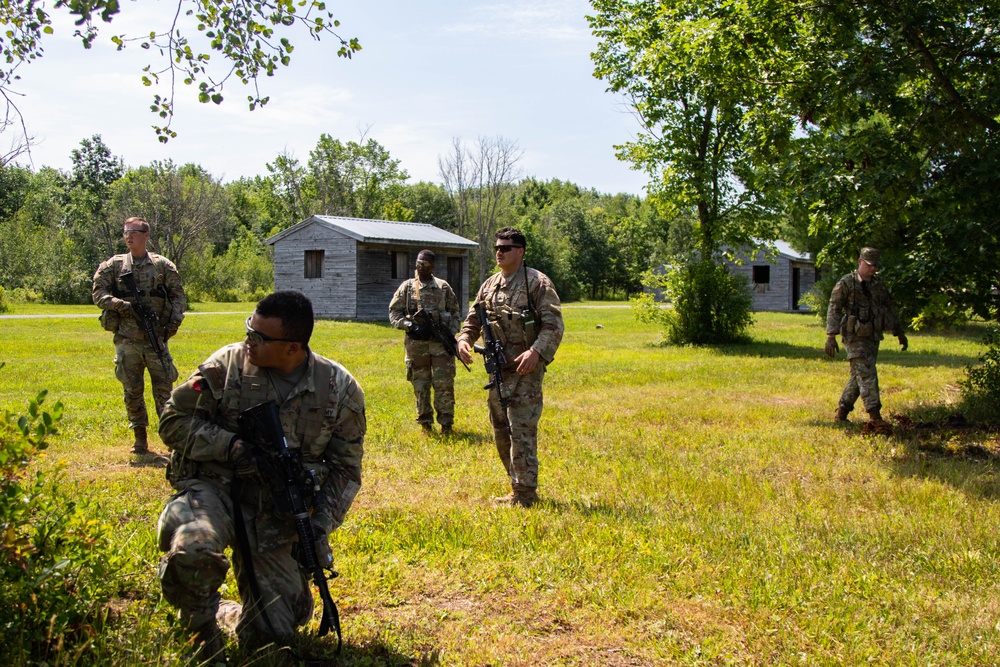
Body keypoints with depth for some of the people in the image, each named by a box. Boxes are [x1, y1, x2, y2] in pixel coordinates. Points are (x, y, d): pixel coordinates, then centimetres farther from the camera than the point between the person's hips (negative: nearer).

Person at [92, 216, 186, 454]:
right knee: (132, 391, 6)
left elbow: (178, 295, 9)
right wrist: (120, 305, -15)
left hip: (156, 338, -1)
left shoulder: (163, 265, 6)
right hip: (126, 340, 1)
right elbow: (99, 293, 3)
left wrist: (175, 320, -6)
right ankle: (140, 438, 16)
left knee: (164, 389, -2)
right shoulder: (113, 265, 8)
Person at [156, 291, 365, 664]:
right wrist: (232, 446, -20)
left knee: (272, 635, 5)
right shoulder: (227, 365, -10)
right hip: (215, 490, -2)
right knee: (192, 551, -38)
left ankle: (225, 613, 43)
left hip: (275, 516, 2)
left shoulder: (340, 389, -6)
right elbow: (174, 421, -4)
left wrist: (322, 523, -13)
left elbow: (345, 469, 2)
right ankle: (202, 621, -3)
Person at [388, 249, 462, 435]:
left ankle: (446, 423, 4)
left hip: (441, 343, 0)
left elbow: (456, 313, 13)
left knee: (444, 384, -3)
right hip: (416, 344, 1)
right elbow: (394, 313, 6)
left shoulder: (444, 287, 8)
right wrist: (410, 326, -10)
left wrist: (451, 333, -1)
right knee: (420, 385, 6)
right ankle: (425, 423, 16)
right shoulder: (407, 287, 7)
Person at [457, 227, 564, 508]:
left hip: (525, 369, -8)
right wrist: (464, 339, 0)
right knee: (500, 431, 13)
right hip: (497, 368, 8)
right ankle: (518, 485, 25)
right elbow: (473, 319, 20)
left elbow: (554, 325, -12)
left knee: (522, 431, -8)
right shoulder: (489, 285, 14)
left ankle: (524, 496, -1)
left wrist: (536, 351, -25)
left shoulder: (537, 283, -7)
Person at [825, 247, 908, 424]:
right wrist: (831, 336, -18)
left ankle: (842, 412, 19)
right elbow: (834, 310, -10)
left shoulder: (879, 286, 13)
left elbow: (890, 310, 23)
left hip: (873, 338, 7)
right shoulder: (846, 283, -6)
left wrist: (900, 333, 22)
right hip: (855, 338, -6)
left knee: (858, 376, 9)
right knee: (867, 375, -13)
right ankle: (874, 415, -15)